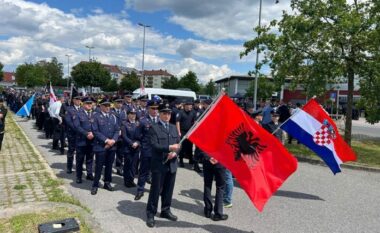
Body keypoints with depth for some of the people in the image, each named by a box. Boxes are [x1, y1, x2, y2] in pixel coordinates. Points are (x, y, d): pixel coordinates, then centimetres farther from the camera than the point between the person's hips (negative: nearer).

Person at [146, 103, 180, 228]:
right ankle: (150, 214, 16)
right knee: (156, 190, 2)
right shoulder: (154, 128, -5)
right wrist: (169, 148, -26)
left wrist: (175, 152, -10)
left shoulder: (173, 128, 13)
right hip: (159, 164, -5)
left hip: (172, 164, 6)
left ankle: (165, 211, 31)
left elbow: (178, 143, 10)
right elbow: (155, 146, -16)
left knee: (168, 190, 15)